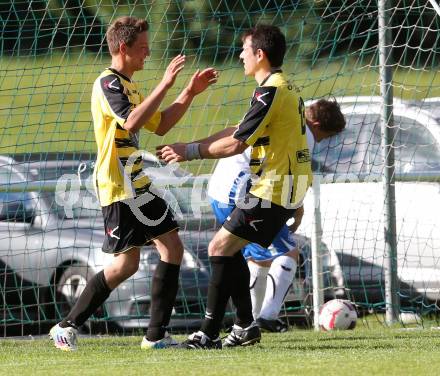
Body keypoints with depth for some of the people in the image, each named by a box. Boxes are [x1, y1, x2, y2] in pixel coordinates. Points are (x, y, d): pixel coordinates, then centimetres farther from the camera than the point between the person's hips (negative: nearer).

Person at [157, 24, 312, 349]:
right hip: (288, 187, 10)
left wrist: (191, 151, -9)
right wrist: (191, 148, 15)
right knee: (231, 249, 17)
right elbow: (238, 131, 19)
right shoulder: (284, 88, 16)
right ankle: (246, 327, 19)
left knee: (221, 248, -10)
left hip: (275, 189, -10)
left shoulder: (270, 92, -17)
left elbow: (236, 144, -20)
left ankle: (209, 335, -11)